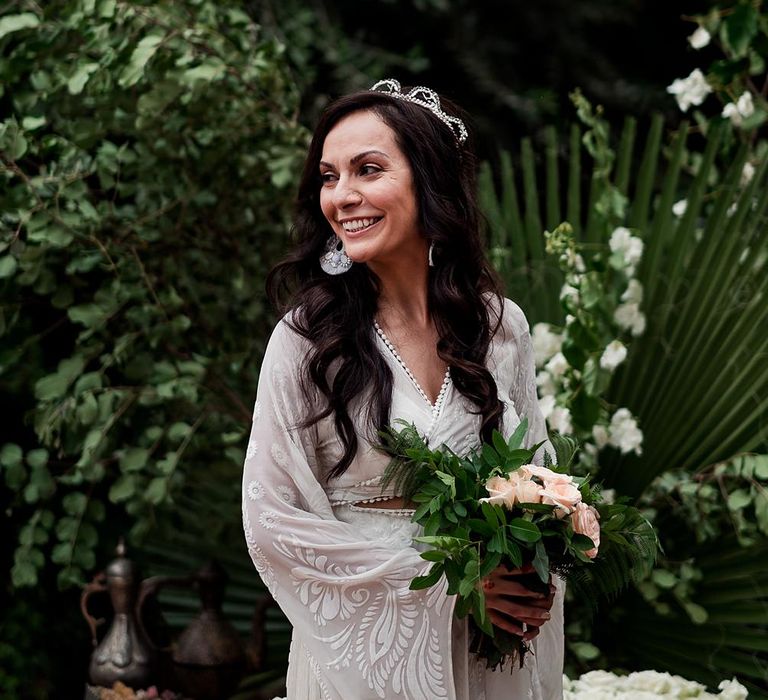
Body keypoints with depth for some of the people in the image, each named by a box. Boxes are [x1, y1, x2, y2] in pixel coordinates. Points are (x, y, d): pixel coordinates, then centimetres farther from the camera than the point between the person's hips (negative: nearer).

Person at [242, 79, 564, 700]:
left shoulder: (501, 326, -1)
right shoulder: (308, 338, -10)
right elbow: (273, 523, -12)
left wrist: (535, 585, -10)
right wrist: (444, 581, -17)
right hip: (363, 646, -3)